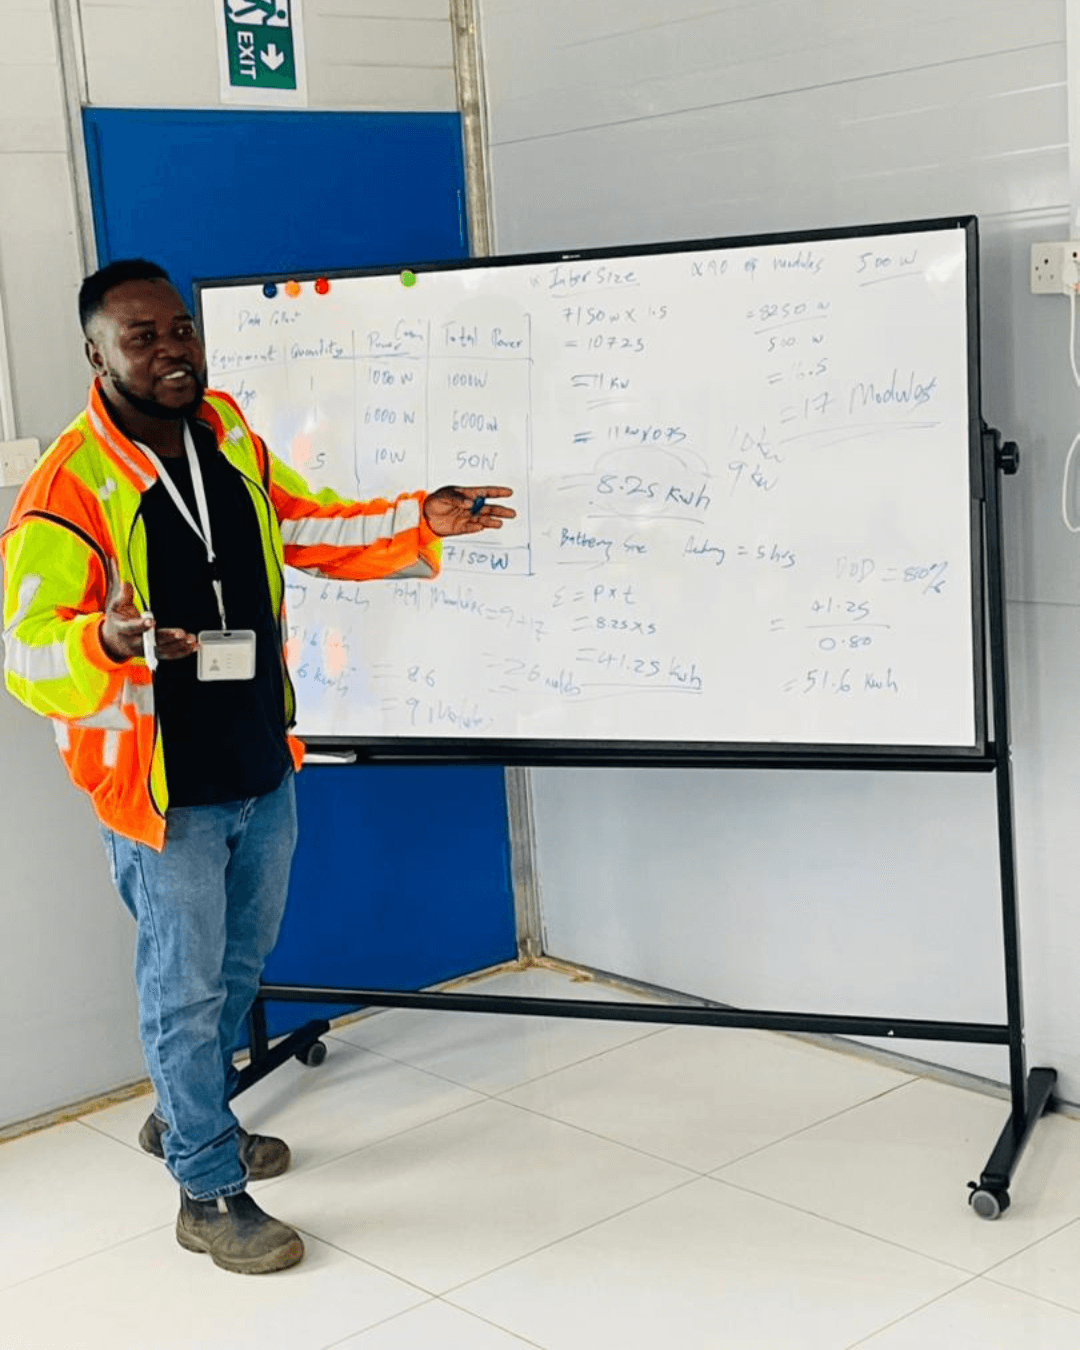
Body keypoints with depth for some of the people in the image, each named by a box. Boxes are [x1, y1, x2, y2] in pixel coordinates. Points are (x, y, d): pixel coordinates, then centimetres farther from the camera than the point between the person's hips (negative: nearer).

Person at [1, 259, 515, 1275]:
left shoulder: (230, 435, 2)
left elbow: (306, 529, 16)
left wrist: (419, 522, 6)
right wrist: (107, 645, -43)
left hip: (262, 769, 7)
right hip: (162, 792, -7)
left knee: (241, 961, 23)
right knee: (186, 984, 6)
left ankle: (185, 1117, 46)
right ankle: (208, 1192, 24)